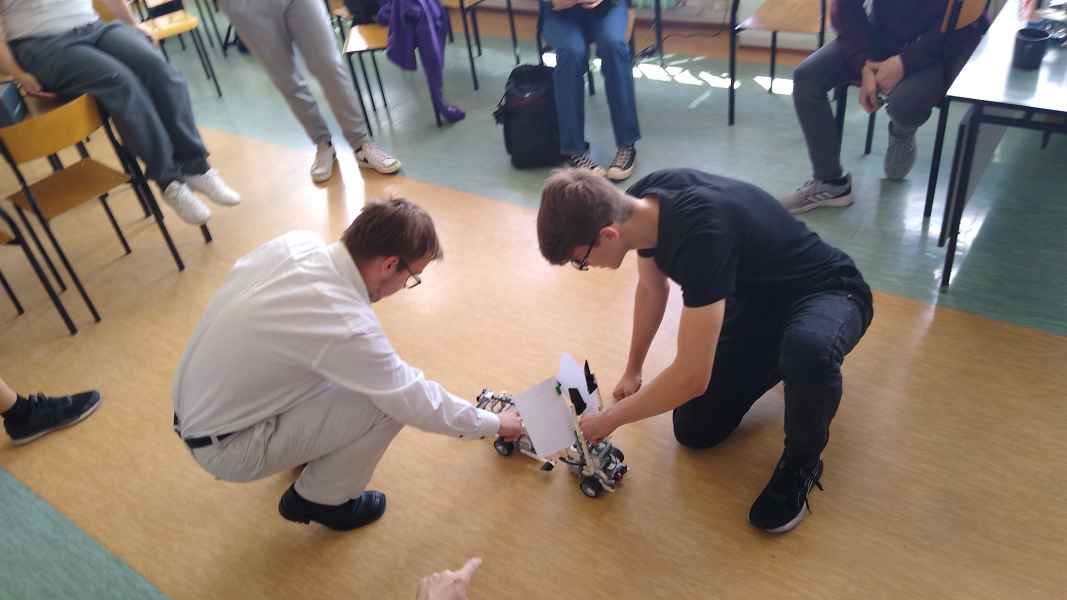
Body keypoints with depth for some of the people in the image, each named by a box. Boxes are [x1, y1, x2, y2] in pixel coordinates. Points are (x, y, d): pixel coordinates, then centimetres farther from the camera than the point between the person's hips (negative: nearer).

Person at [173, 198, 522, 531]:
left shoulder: (297, 242, -11)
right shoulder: (346, 327, -32)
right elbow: (419, 403, -20)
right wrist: (494, 424, -2)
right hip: (224, 447, -8)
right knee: (387, 404, -15)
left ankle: (313, 442, 24)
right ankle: (318, 500, 9)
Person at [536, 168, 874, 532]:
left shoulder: (701, 235, -40)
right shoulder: (641, 204, -15)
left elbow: (692, 377, -37)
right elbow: (652, 287, 7)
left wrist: (610, 420, -21)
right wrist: (633, 371, 18)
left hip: (826, 292, -7)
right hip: (757, 298, 7)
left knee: (807, 352, -43)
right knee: (694, 431, -1)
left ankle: (802, 461, -12)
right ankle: (782, 360, 21)